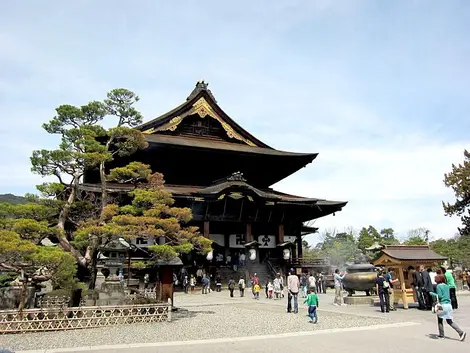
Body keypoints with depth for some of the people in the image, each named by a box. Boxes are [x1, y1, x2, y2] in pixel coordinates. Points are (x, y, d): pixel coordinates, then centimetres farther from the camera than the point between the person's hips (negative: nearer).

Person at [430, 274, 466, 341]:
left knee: (440, 320, 9)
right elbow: (448, 295, 18)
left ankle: (441, 335, 14)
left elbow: (439, 296, -14)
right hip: (449, 305, 6)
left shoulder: (438, 286, -8)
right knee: (450, 321, 11)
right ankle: (461, 332, -3)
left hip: (442, 305, -6)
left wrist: (433, 294, 0)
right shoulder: (447, 286, 12)